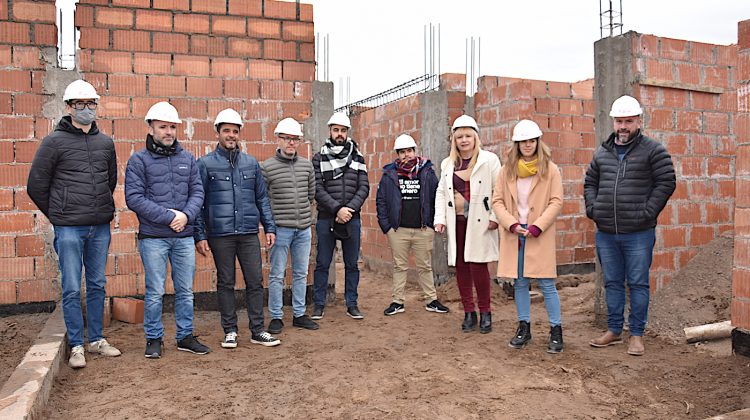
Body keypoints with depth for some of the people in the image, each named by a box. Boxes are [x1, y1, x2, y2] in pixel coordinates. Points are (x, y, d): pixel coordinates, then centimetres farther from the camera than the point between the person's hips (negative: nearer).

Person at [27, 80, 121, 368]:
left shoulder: (106, 142, 8)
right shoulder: (54, 142, -4)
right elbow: (36, 185, 1)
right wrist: (57, 215, 7)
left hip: (100, 227, 4)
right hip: (69, 229, -4)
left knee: (97, 286, 12)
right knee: (72, 289, 2)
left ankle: (96, 339, 24)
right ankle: (76, 346, 13)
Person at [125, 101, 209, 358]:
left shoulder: (187, 159, 11)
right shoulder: (139, 160, -1)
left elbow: (197, 192, 8)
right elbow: (134, 198, -9)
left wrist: (186, 215, -11)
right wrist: (168, 216, -15)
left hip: (184, 236, 4)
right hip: (153, 237, -4)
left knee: (185, 290, 10)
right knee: (155, 292, 3)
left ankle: (185, 337, 22)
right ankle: (154, 339, 19)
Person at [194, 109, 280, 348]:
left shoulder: (251, 163, 10)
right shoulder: (206, 164, 2)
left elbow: (262, 198, 12)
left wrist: (269, 227, 6)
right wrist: (200, 235, -5)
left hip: (249, 233, 2)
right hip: (220, 235, -2)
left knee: (255, 282, 4)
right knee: (225, 283, 8)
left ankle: (257, 331, 14)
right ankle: (230, 331, 20)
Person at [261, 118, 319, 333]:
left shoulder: (307, 165, 7)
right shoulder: (267, 167, -6)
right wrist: (270, 220, 0)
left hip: (304, 228, 5)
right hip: (281, 228, -4)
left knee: (301, 274, 12)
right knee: (277, 275, 3)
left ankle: (299, 314, 24)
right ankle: (276, 317, 15)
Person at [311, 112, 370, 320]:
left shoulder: (357, 157, 8)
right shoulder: (319, 158, 2)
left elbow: (364, 188, 2)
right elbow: (317, 189, -6)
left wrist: (349, 209, -12)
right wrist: (337, 209, -15)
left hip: (352, 218, 2)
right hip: (326, 218, -2)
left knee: (352, 264, 9)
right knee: (322, 264, 5)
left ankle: (352, 304, 20)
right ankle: (319, 304, 16)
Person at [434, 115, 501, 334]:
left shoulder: (489, 160, 0)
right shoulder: (447, 164, 13)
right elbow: (441, 192, 14)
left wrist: (495, 217, -10)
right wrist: (440, 219, 5)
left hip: (479, 222, -4)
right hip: (456, 222, 5)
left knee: (477, 265, -8)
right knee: (460, 267, 7)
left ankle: (485, 313, 10)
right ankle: (469, 313, 19)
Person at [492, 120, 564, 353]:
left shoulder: (550, 169, 0)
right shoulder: (507, 169, 7)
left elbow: (556, 202, -4)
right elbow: (497, 200, 4)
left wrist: (537, 227, -13)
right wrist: (512, 224, -10)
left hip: (540, 235, -3)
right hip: (514, 233, 3)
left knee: (546, 284, 0)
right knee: (520, 283, 11)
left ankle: (556, 330, 12)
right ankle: (524, 327, 23)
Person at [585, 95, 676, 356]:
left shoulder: (653, 150, -1)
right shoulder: (602, 153, 12)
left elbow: (666, 183, -6)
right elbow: (590, 183, 19)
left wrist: (647, 212, -12)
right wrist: (592, 208, 4)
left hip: (638, 234, -4)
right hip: (605, 234, 4)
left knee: (638, 284, 4)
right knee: (612, 283, 13)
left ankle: (637, 335, 17)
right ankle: (614, 330, 26)